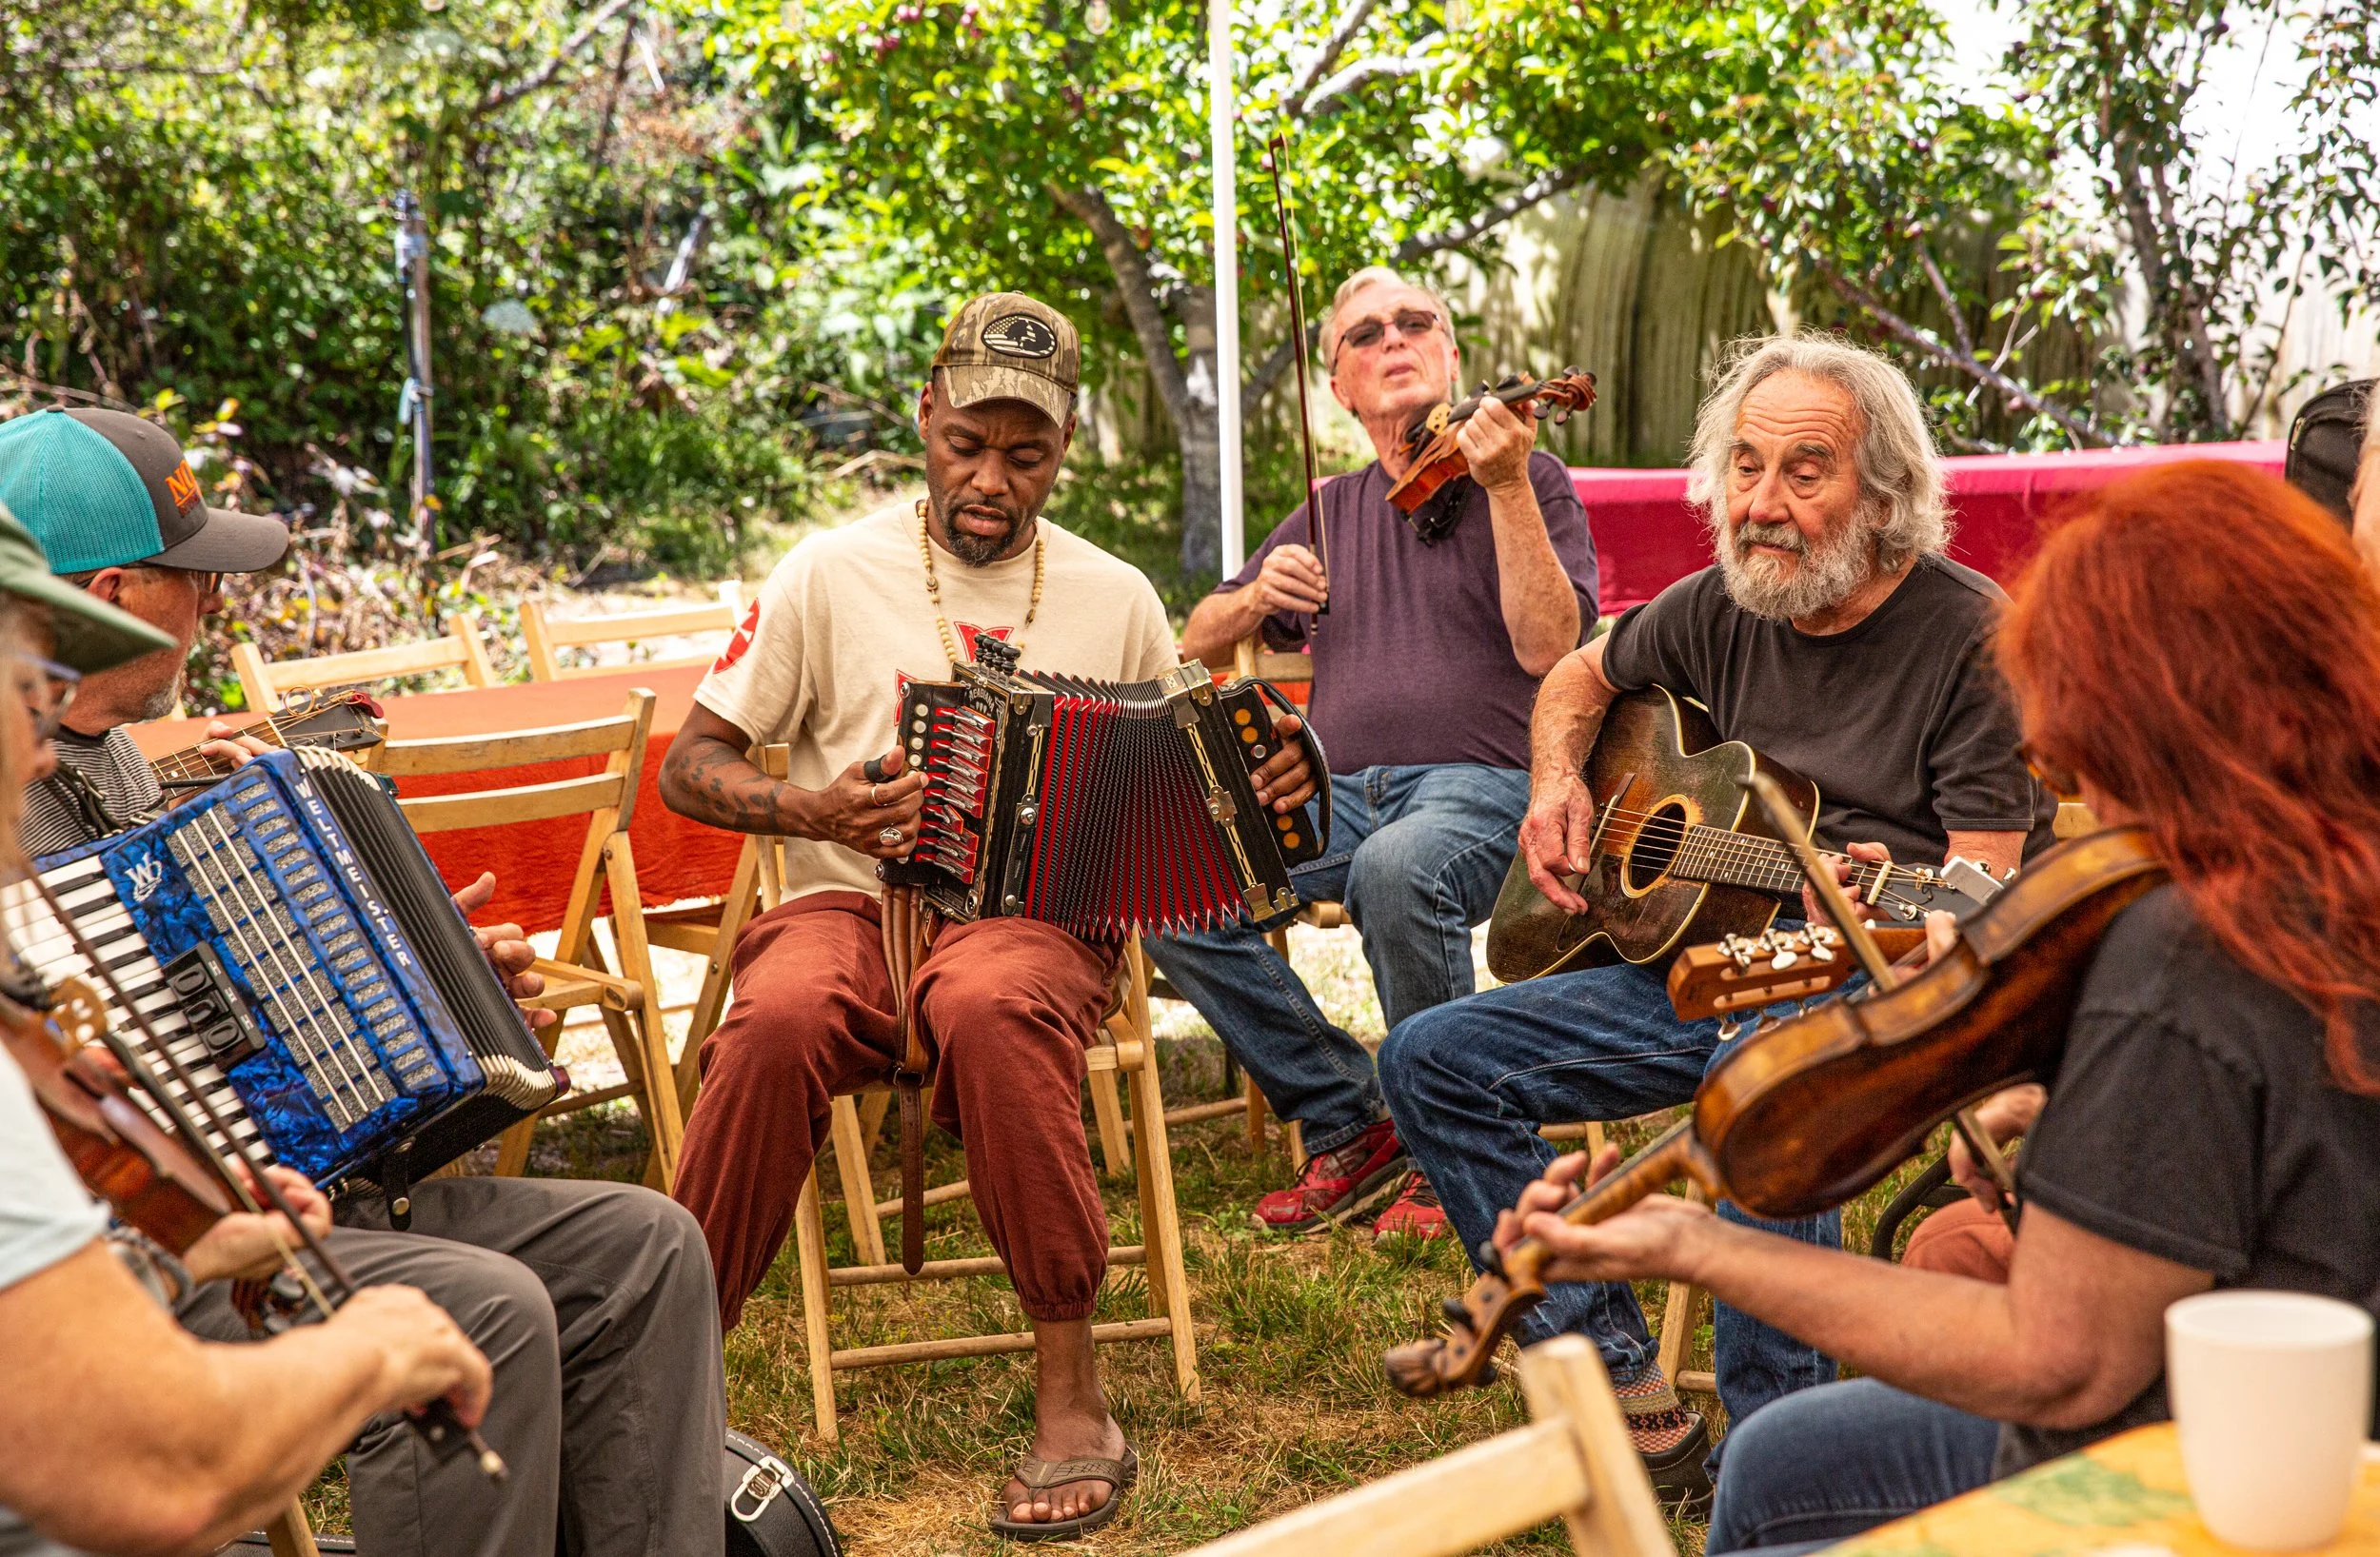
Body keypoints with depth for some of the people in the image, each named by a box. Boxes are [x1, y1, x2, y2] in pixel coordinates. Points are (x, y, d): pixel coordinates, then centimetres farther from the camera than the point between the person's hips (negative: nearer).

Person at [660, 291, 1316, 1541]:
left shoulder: (1114, 598, 11)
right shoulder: (831, 573, 5)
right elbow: (690, 767, 6)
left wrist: (1264, 782, -3)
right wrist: (812, 808, -14)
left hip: (1038, 915, 0)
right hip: (853, 903, 0)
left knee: (991, 1006, -38)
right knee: (781, 1018, -36)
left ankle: (1073, 1399, -26)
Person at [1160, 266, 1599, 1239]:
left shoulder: (1527, 479, 7)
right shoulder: (1331, 512, 21)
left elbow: (1547, 647, -9)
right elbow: (1198, 646, 23)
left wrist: (1504, 487, -16)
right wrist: (1258, 598, 2)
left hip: (1480, 784, -5)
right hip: (1341, 793, 5)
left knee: (1395, 870, -39)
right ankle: (1348, 1125, -3)